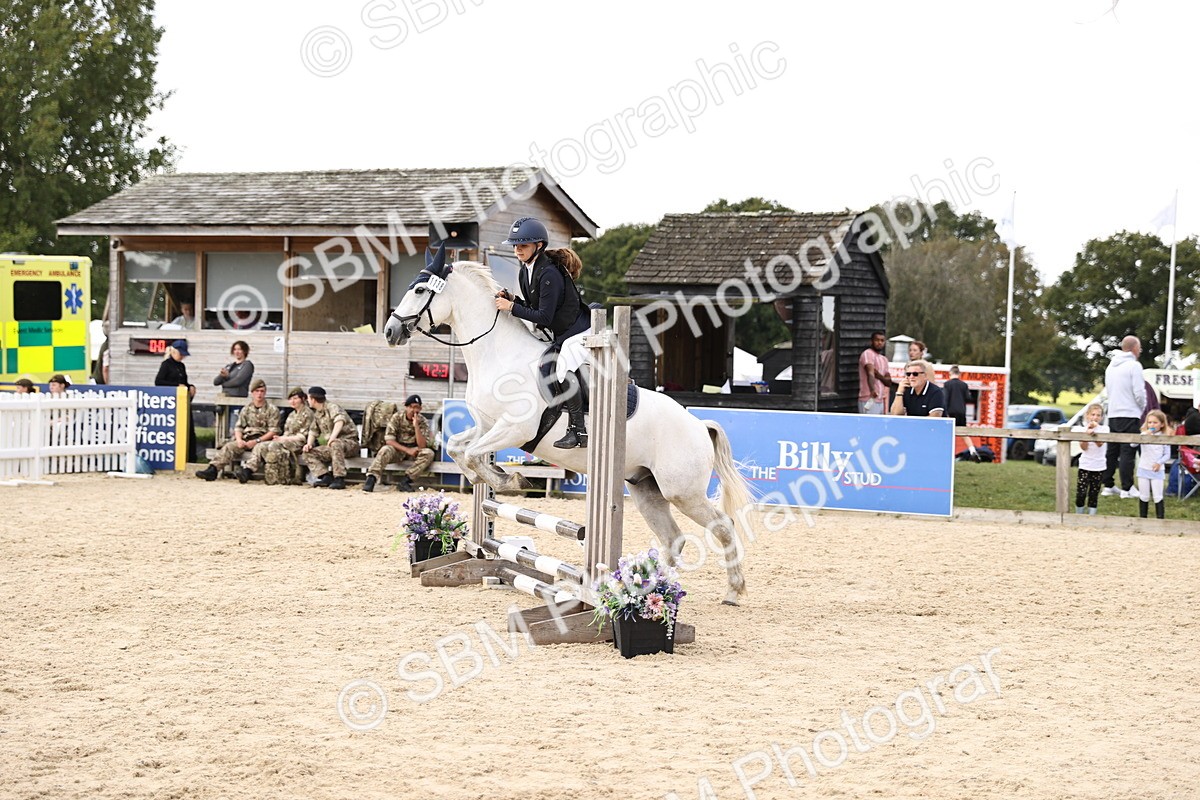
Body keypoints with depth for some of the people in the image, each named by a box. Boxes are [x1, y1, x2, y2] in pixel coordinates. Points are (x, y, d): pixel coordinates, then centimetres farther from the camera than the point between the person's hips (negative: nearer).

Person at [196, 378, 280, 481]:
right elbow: (239, 427, 14)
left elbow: (273, 431, -5)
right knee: (230, 446, -21)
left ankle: (247, 471, -60)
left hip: (263, 439, -4)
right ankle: (213, 469, -36)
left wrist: (257, 441, -16)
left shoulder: (272, 410, 3)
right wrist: (239, 439, -9)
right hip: (246, 439, 5)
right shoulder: (247, 409, 17)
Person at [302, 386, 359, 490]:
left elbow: (340, 421, -32)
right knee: (308, 453, -3)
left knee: (335, 444, -41)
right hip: (331, 446, 9)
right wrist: (309, 444, 1)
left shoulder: (332, 407, -13)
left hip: (349, 442, -9)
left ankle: (339, 479, -41)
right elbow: (313, 431, 22)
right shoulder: (317, 414, 15)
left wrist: (332, 437, -45)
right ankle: (326, 477, -17)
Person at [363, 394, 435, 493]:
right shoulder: (397, 417, -11)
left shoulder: (422, 422, -9)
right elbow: (389, 440, -15)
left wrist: (416, 426, -29)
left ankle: (405, 480, -31)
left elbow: (422, 446, -19)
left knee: (429, 453, -29)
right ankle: (371, 479, -41)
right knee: (385, 450, -34)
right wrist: (407, 450, -26)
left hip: (413, 450, 1)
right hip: (397, 448, -1)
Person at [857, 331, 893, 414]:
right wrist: (872, 390, -42)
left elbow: (889, 382, 14)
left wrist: (879, 375, -8)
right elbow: (870, 373, -25)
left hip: (881, 401, 8)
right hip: (869, 400, -8)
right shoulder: (868, 354, -7)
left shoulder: (884, 359, 20)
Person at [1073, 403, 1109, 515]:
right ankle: (1078, 516, 5)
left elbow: (1100, 443, -16)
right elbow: (1084, 447, -9)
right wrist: (1087, 432, -20)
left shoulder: (1104, 429, -1)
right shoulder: (1082, 429, 1)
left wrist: (1094, 431, -26)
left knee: (1094, 495, 4)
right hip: (1085, 465, 0)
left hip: (1099, 467, 0)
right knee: (1081, 493, -9)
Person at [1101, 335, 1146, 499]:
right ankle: (1127, 488, -7)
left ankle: (1108, 485, 14)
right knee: (1127, 452, -6)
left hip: (1113, 414, 7)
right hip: (1130, 414, -7)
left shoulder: (1111, 366, 15)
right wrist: (1142, 407, 3)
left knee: (1112, 451, 12)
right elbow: (1139, 392, -14)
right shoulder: (1133, 365, -11)